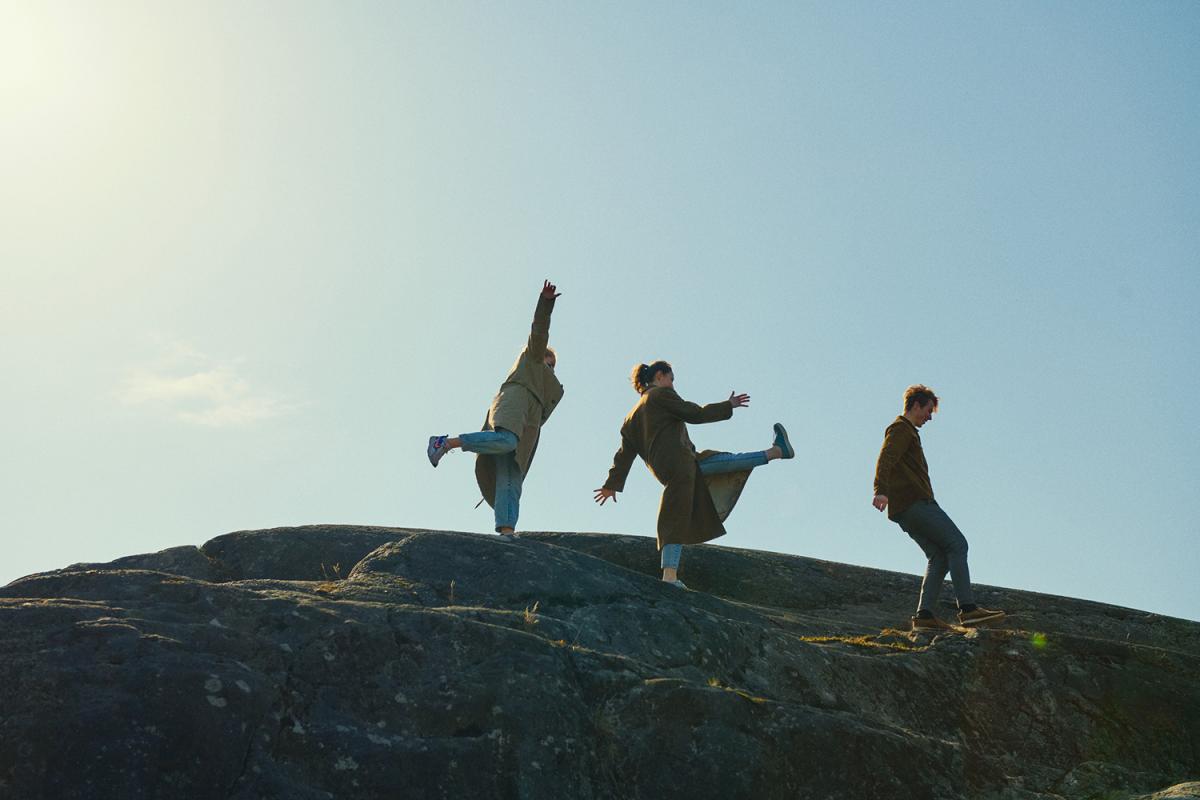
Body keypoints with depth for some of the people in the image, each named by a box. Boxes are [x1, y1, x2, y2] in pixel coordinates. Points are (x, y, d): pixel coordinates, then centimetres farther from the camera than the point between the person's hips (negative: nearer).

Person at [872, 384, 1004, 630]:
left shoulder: (907, 432, 30)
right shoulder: (900, 429, -3)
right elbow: (885, 459, -20)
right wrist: (881, 491, -36)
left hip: (906, 508, 10)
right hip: (914, 502, -10)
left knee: (939, 556, 4)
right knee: (957, 544, -11)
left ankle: (924, 615, -5)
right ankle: (967, 608, -17)